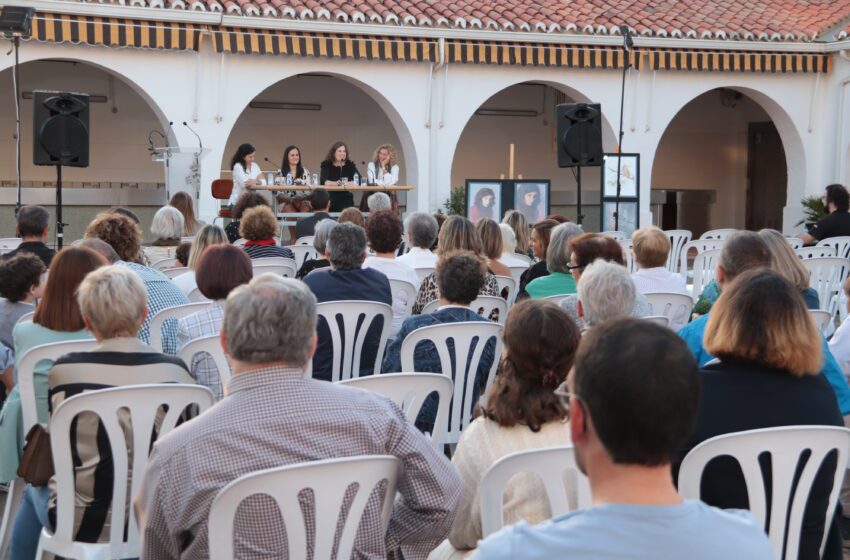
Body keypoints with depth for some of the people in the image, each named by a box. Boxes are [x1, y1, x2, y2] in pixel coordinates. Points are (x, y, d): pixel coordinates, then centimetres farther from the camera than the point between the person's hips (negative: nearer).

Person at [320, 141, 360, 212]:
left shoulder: (350, 165, 7)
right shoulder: (326, 164, 4)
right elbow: (323, 181, -10)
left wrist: (346, 183, -22)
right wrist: (335, 183, -28)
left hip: (346, 199, 1)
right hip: (329, 198, -1)